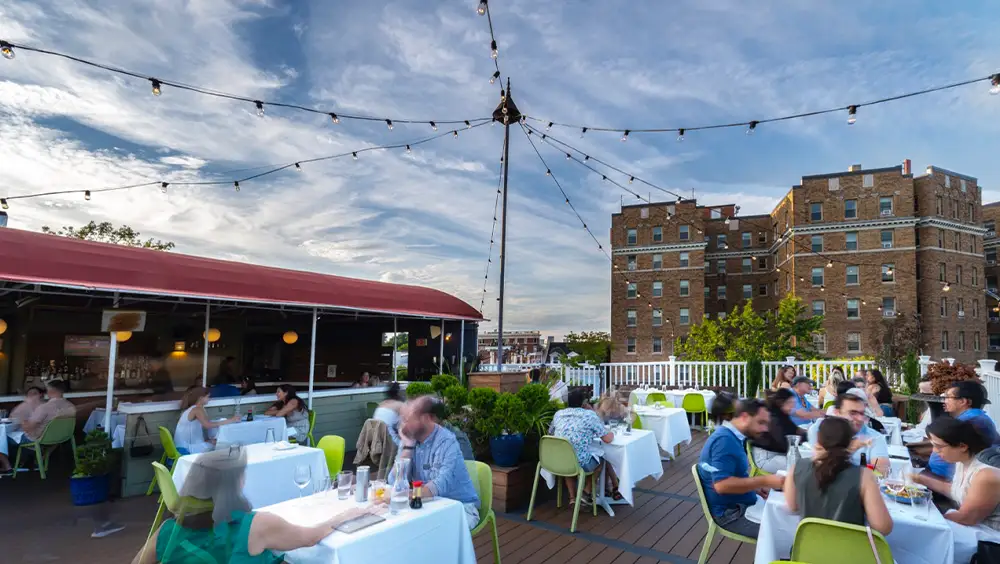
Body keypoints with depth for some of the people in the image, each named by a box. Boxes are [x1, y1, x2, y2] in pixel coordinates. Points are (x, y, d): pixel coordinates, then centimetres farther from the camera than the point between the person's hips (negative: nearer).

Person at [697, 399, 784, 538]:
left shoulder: (733, 437, 10)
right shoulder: (725, 440, -22)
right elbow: (722, 484, -29)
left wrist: (756, 487, 3)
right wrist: (765, 481, -25)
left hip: (741, 504, 10)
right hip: (731, 512, -10)